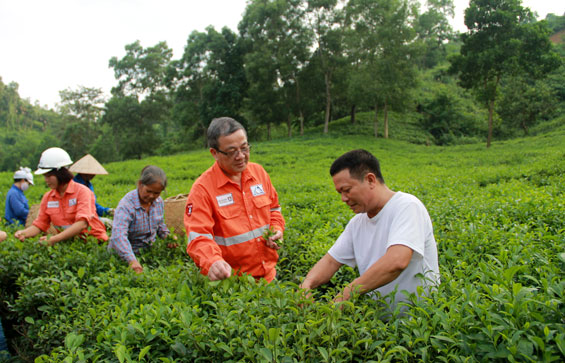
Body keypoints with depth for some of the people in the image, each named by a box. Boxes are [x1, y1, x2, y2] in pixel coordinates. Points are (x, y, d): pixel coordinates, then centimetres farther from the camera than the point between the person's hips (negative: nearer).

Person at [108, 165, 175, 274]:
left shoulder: (159, 202, -1)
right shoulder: (127, 205, -24)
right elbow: (118, 235, -38)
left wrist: (168, 237, -4)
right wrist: (132, 261, -50)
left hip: (148, 250, 6)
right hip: (123, 255, -5)